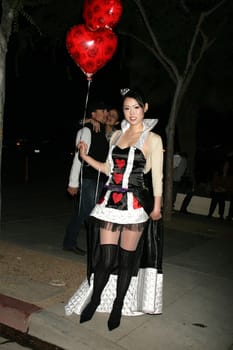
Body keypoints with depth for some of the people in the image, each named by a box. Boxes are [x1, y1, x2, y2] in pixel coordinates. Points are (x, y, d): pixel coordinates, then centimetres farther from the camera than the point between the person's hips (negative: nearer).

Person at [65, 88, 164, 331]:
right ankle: (95, 299, 27)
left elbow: (157, 175, 0)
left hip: (134, 204, -3)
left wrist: (156, 206, -1)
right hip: (110, 201, 3)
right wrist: (86, 156, 10)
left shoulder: (152, 139, 0)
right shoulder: (117, 135, 14)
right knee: (106, 258, 4)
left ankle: (118, 306, 25)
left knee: (126, 259, 7)